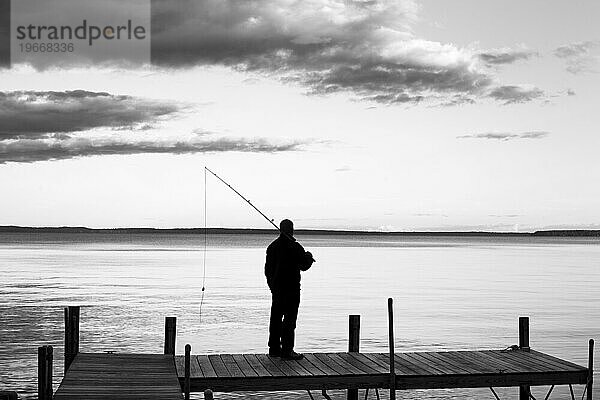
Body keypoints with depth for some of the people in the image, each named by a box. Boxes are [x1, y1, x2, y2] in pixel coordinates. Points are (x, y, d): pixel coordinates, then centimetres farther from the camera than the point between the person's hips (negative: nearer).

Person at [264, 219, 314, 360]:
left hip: (276, 288, 7)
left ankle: (274, 348, 18)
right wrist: (309, 257, 14)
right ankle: (287, 350, -8)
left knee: (276, 317, 12)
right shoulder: (295, 247, -14)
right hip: (291, 288, -7)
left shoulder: (272, 246, 8)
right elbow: (304, 266, -6)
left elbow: (267, 269, 14)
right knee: (290, 318, -5)